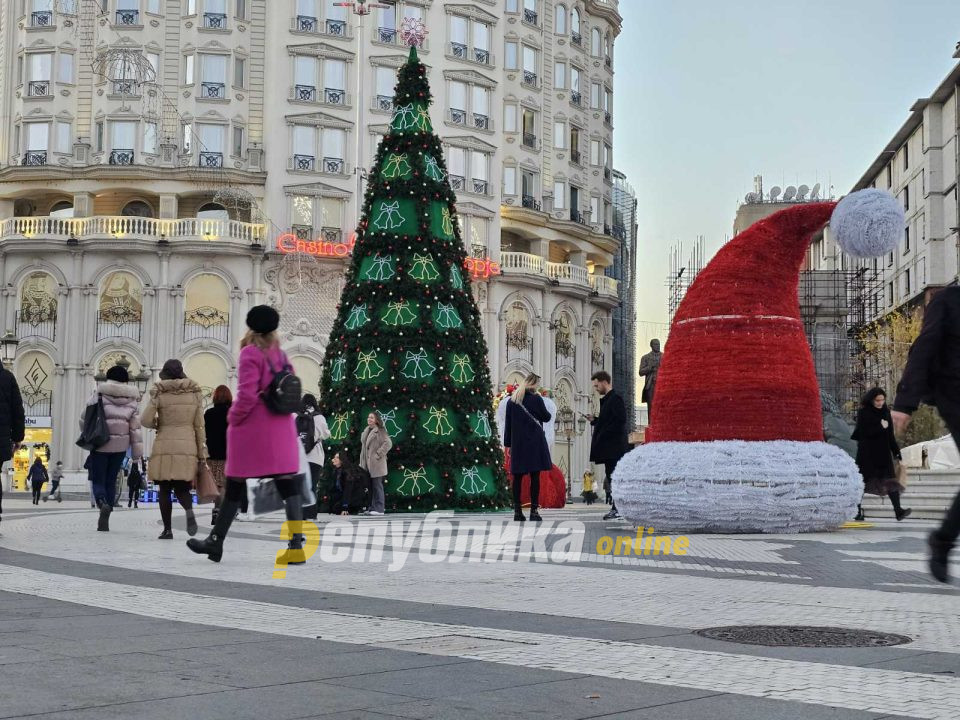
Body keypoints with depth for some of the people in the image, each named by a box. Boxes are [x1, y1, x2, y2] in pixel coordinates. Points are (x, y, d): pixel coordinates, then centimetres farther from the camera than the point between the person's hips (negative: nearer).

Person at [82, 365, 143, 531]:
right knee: (111, 481, 13)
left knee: (98, 480, 7)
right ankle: (104, 521, 11)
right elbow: (135, 427, 0)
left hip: (100, 444, -2)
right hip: (120, 446, 2)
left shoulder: (99, 394, -3)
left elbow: (85, 418, -1)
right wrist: (137, 452, 4)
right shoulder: (132, 400, 2)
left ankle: (102, 503, -25)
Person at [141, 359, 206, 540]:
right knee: (182, 488, 8)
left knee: (164, 489, 6)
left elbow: (145, 420, -6)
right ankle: (189, 510, -23)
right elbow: (199, 425, 6)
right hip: (188, 446, 2)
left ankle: (167, 529, 3)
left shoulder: (159, 393, -2)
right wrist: (202, 454, 9)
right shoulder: (194, 393, 6)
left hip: (164, 446, -2)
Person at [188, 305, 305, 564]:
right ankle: (296, 545, -8)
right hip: (281, 427, 5)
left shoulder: (251, 354, -8)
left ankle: (216, 541, 16)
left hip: (252, 427, -5)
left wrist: (233, 417, -2)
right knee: (287, 483, -1)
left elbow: (247, 395, -16)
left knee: (236, 484, 5)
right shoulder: (281, 355, 11)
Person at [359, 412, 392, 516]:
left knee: (377, 485, -8)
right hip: (367, 464, 8)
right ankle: (373, 508, 15)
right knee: (371, 486, 10)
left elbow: (388, 443, -18)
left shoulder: (380, 431, -8)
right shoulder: (366, 431, 18)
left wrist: (378, 454, -17)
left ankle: (379, 509, -6)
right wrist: (362, 462, 17)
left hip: (376, 464, -8)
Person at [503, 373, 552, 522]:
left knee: (517, 476, 5)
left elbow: (508, 423, 8)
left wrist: (507, 442, 12)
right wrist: (548, 413, 24)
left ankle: (517, 511, 4)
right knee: (534, 476, -2)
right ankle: (534, 511, -5)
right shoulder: (536, 399, -6)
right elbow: (546, 417, 2)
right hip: (534, 442, -4)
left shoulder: (511, 400, 6)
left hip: (517, 442, 4)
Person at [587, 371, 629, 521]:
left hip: (614, 446, -10)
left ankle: (617, 508, -10)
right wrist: (594, 420, 10)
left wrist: (603, 435, -17)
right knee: (611, 477, 9)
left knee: (614, 478, -10)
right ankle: (616, 508, 10)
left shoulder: (615, 398, -10)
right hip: (609, 448, 10)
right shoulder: (606, 400, 19)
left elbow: (620, 420, -19)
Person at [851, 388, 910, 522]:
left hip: (883, 453, 4)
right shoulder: (863, 413, -5)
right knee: (862, 481, 2)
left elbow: (890, 435, 14)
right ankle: (858, 511, 12)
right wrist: (880, 427, -14)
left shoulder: (885, 412, 11)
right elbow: (864, 432, -14)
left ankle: (898, 511, -15)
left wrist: (896, 451, 11)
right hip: (867, 454, -4)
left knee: (891, 479, -8)